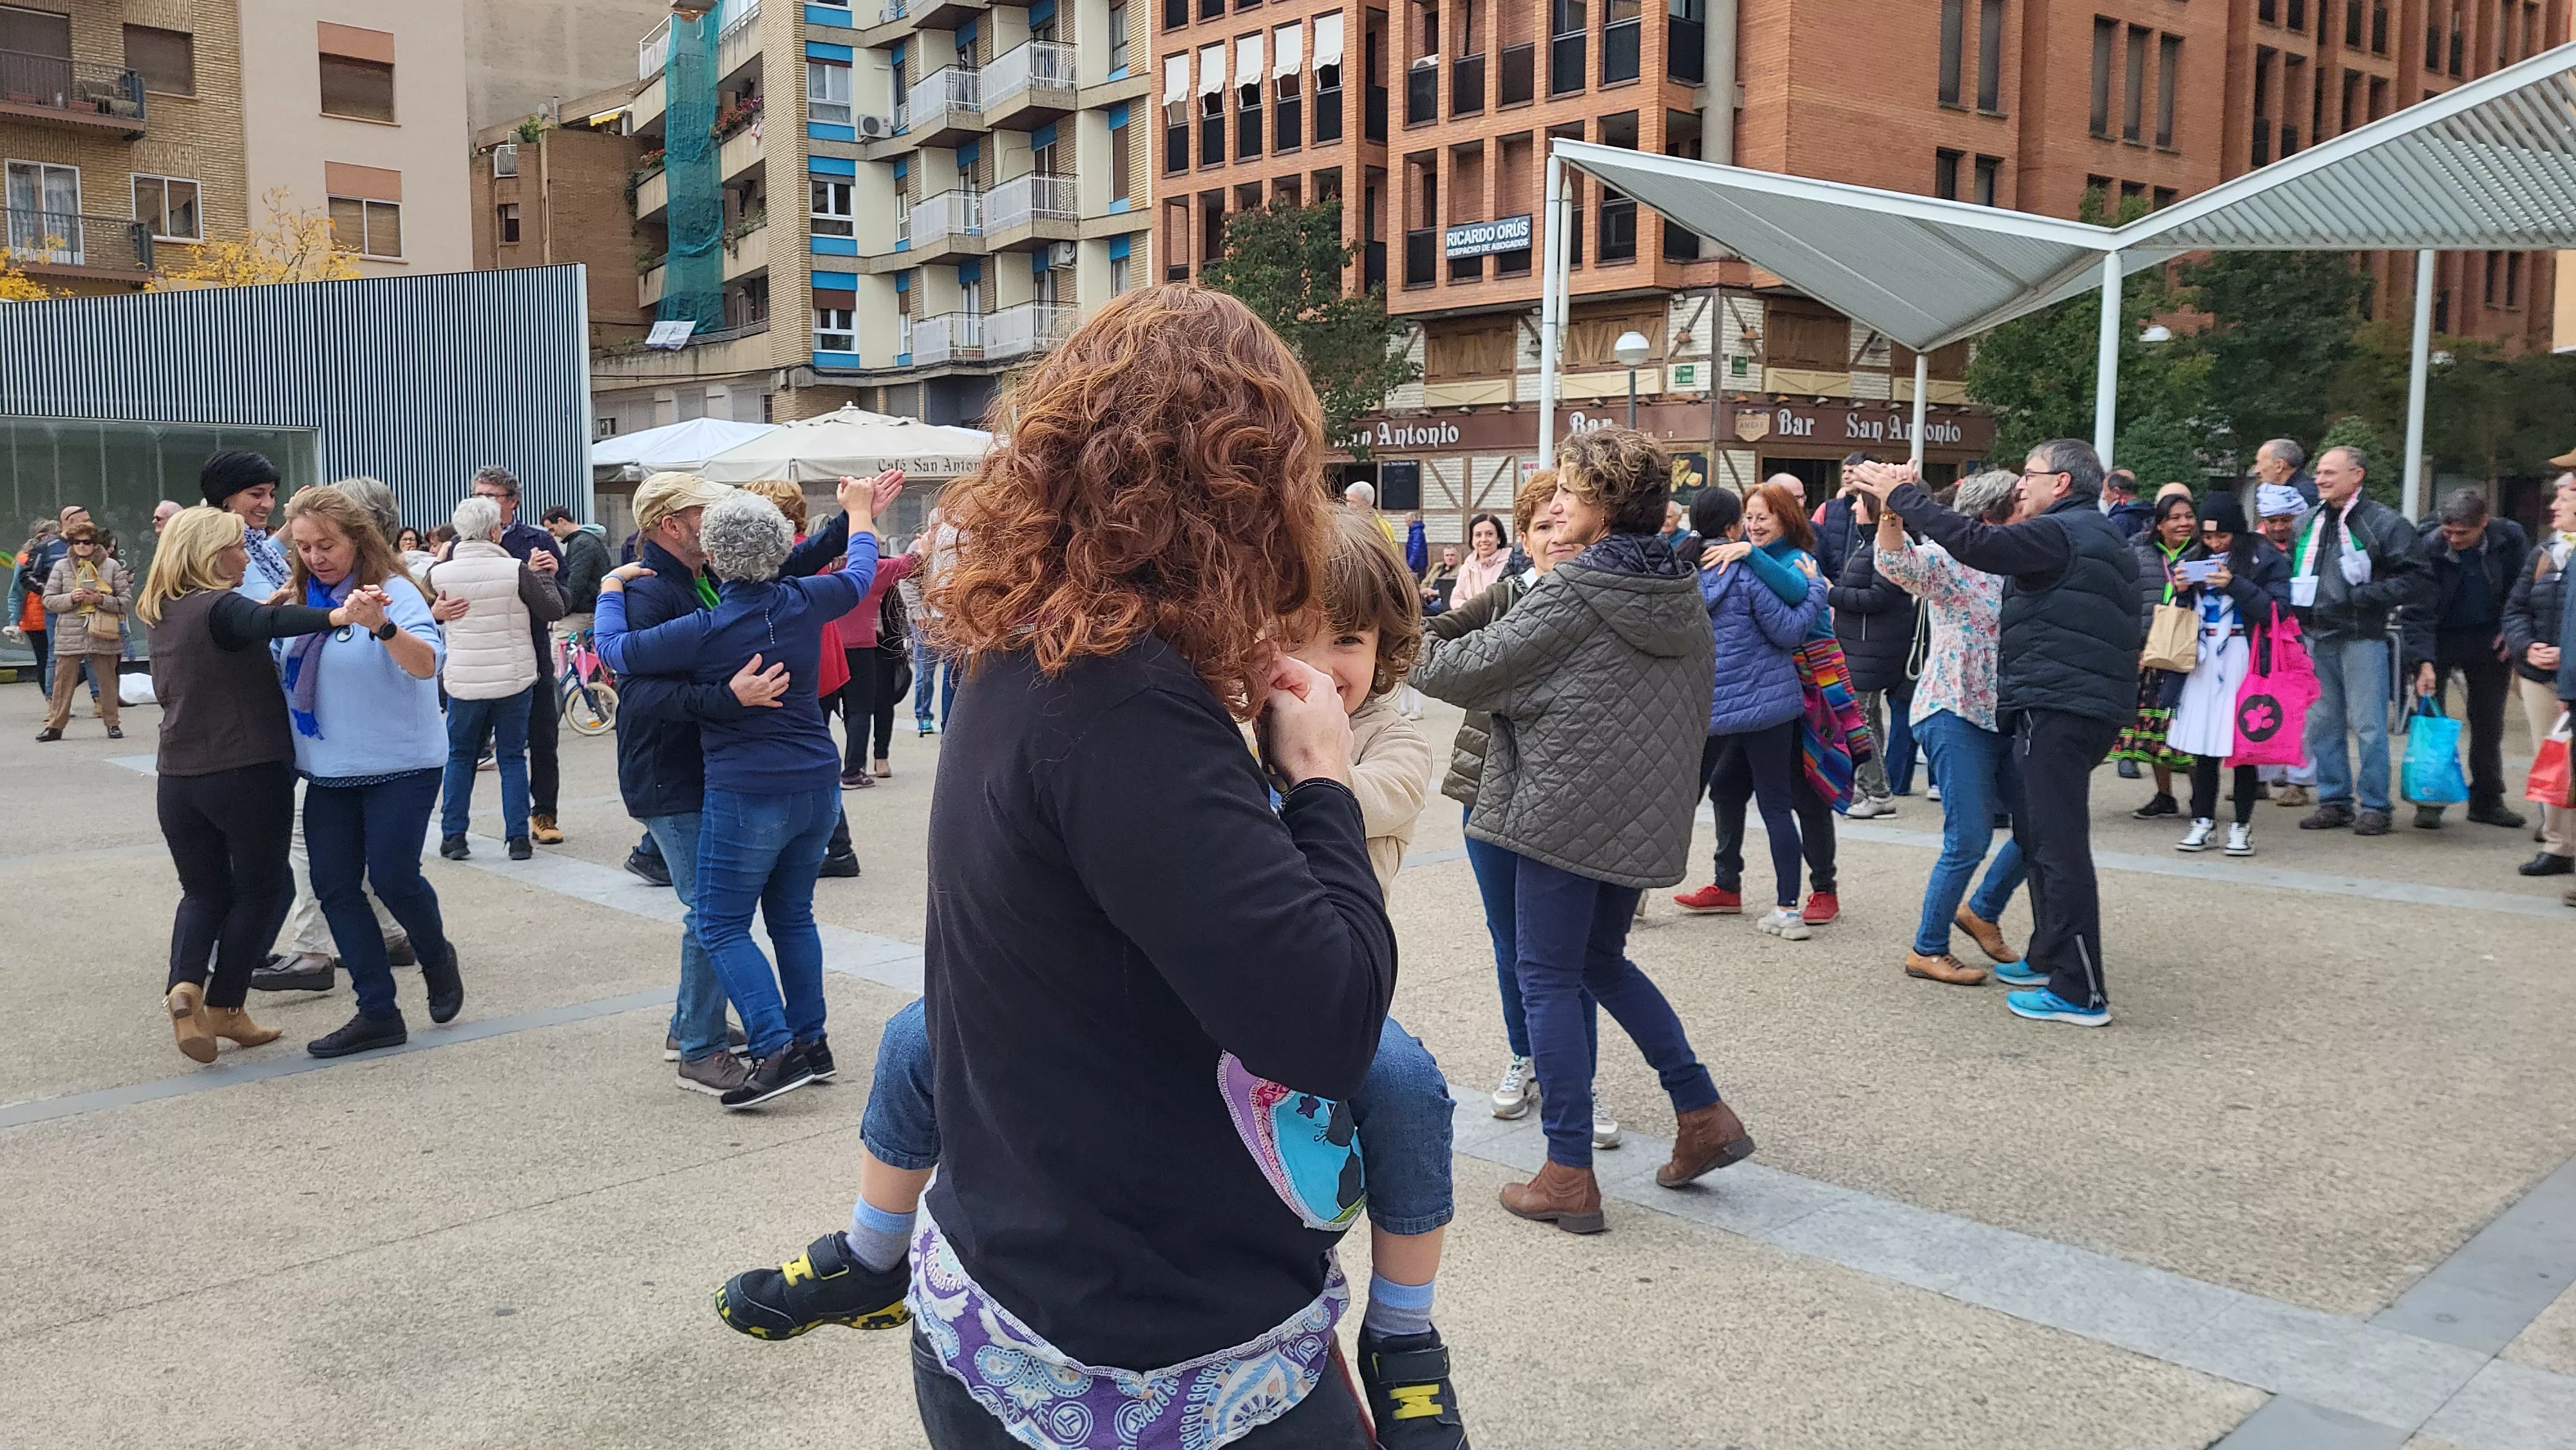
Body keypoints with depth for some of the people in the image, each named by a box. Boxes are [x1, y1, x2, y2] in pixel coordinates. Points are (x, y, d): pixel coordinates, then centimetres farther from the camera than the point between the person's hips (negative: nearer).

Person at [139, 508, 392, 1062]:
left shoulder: (161, 613, 9)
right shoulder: (221, 608, -15)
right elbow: (271, 623, -38)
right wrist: (337, 616, -54)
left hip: (178, 777, 7)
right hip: (247, 773, -7)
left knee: (203, 891, 18)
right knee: (258, 890, 10)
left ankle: (185, 983, -5)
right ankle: (225, 1007, 12)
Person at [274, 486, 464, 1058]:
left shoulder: (393, 592, -13)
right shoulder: (302, 599, 7)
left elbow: (427, 663, -29)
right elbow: (282, 674, 18)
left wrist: (384, 628, -46)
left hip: (399, 766, -6)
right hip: (329, 771, 7)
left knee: (392, 877, -8)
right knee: (334, 887, 2)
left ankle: (437, 958, 24)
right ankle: (378, 1014, 10)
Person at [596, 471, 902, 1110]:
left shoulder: (704, 630, -15)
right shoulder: (804, 601, -2)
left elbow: (613, 650, -3)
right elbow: (858, 576, 20)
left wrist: (611, 587, 15)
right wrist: (860, 511, 36)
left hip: (748, 794, -6)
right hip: (819, 784, 6)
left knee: (721, 925, 3)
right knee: (793, 914, 18)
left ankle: (777, 1049, -8)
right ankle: (811, 1040, 22)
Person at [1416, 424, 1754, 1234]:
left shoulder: (1572, 592, -12)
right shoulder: (1681, 591, 10)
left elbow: (1477, 666, -8)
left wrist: (1406, 651, 8)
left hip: (1567, 808, -8)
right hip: (1647, 811, 8)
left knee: (1548, 979, 1)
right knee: (1602, 961, 23)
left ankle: (1569, 1178, 4)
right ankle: (1703, 1115, 19)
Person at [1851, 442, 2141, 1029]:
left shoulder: (2060, 534, -13)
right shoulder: (2099, 537, 21)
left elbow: (1976, 543, -23)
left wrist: (1901, 495, -15)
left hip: (2058, 709, -11)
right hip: (2088, 707, 11)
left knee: (2058, 844, -9)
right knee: (2036, 833, 20)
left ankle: (2082, 993, -7)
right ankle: (2051, 958, 29)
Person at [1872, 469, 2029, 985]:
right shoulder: (1948, 560, -10)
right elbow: (1899, 565, -32)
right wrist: (1891, 518, -49)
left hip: (2003, 715, 8)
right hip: (1956, 713, -8)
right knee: (1969, 841, -7)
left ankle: (1982, 911, 30)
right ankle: (1927, 951, 8)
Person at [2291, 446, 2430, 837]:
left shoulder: (2385, 522, -5)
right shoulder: (2310, 522, 12)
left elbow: (2418, 580, -9)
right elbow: (2290, 571, 25)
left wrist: (2363, 597, -16)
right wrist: (2297, 608, 8)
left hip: (2362, 637, -6)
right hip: (2317, 638, 6)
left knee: (2368, 725, -2)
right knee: (2322, 723, 10)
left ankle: (2374, 807, 6)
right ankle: (2334, 802, 19)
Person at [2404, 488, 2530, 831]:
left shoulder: (2510, 538, -14)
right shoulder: (2427, 548, -22)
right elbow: (2418, 611, -23)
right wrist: (2423, 662, -32)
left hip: (2489, 639, 3)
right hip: (2439, 639, -3)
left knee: (2489, 724, 9)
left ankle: (2487, 800, 20)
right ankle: (2429, 802, 1)